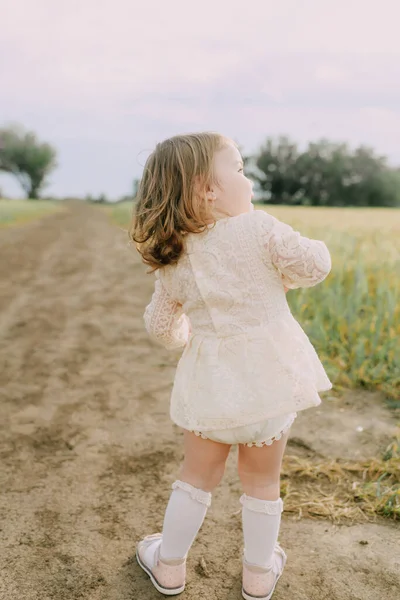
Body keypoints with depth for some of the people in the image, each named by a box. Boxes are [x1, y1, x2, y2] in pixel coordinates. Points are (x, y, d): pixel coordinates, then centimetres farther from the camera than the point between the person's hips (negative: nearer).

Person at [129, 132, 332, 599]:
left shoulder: (172, 263, -2)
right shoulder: (259, 229, -15)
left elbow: (161, 325, 8)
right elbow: (314, 266, -9)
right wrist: (287, 273, 13)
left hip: (211, 383, 2)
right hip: (271, 376, -2)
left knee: (198, 474, 20)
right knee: (262, 480, 17)